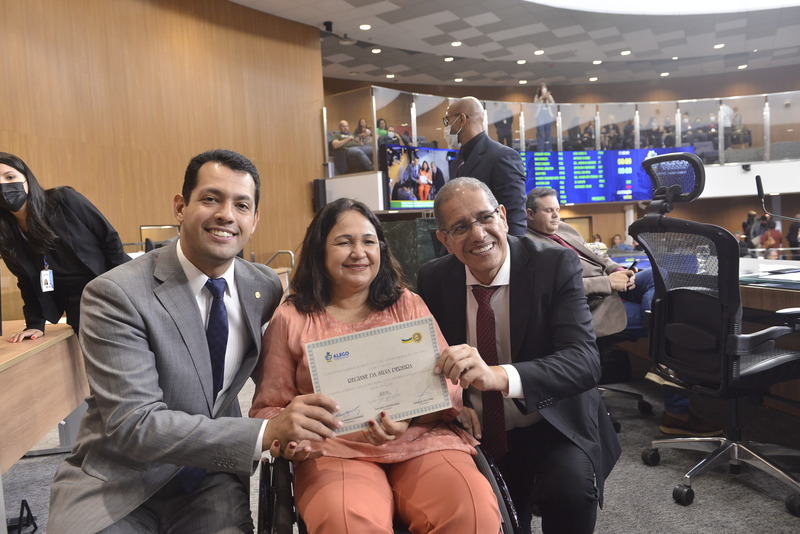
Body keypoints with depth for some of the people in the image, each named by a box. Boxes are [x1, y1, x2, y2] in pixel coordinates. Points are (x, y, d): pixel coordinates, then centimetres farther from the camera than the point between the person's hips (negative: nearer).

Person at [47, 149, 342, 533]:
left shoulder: (267, 288, -3)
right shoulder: (115, 295, -17)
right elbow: (134, 425, -23)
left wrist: (287, 422, -9)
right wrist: (265, 433, -33)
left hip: (209, 479, 3)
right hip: (119, 484, -2)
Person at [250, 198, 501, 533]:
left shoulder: (408, 305, 13)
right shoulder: (290, 319, 8)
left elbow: (449, 384, 5)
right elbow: (267, 408, 11)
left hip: (423, 442, 2)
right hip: (336, 452, -2)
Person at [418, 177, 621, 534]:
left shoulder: (556, 265, -14)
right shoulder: (433, 278, -5)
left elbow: (585, 360, -26)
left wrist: (498, 376, -43)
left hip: (554, 428, -2)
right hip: (475, 434, 3)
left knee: (570, 486, -29)